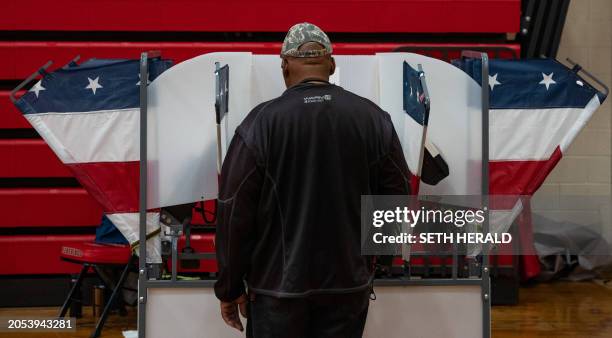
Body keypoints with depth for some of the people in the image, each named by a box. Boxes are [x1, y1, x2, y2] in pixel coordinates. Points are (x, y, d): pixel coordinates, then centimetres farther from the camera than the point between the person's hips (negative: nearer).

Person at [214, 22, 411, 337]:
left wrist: (230, 288, 1)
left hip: (278, 285, -2)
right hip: (349, 284, 3)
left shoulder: (261, 121, -10)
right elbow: (397, 194, 4)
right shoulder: (373, 117, -2)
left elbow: (234, 213, -9)